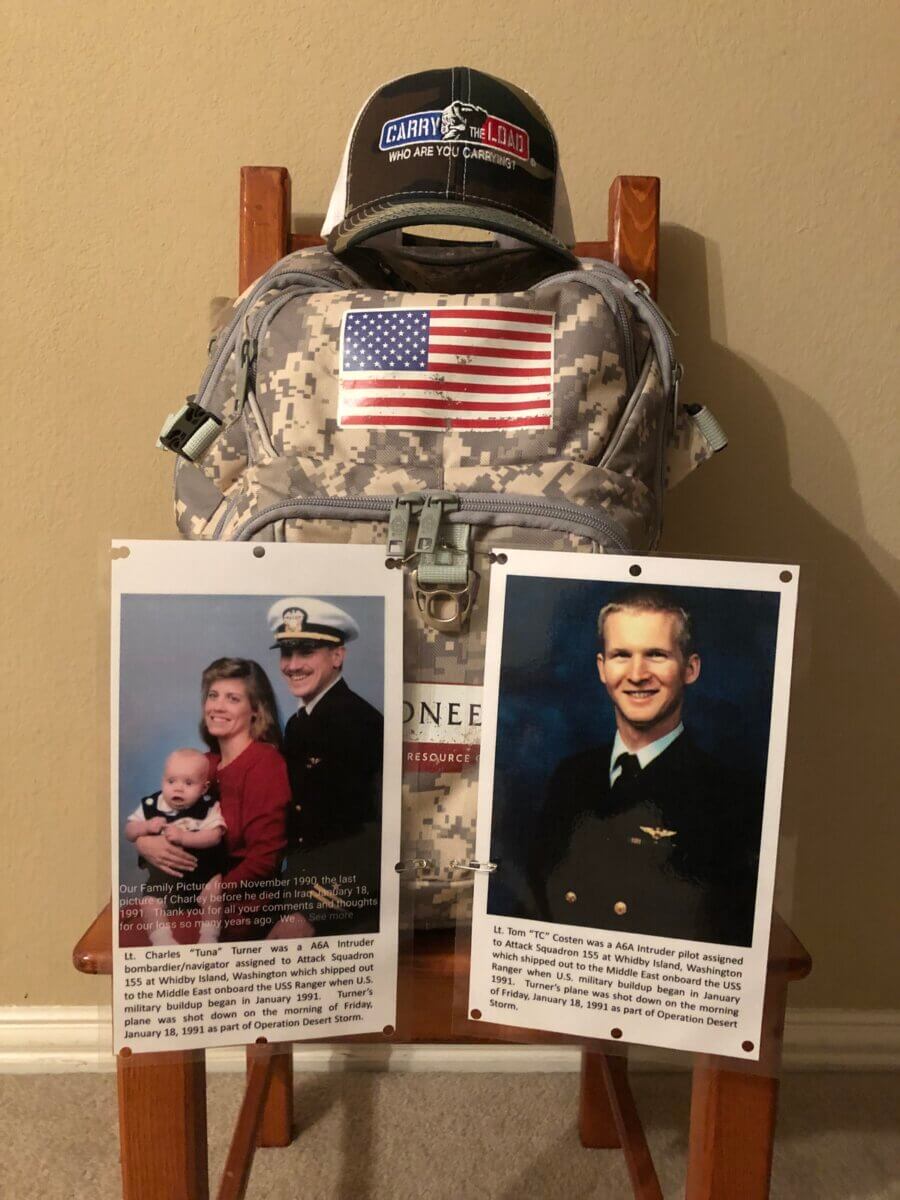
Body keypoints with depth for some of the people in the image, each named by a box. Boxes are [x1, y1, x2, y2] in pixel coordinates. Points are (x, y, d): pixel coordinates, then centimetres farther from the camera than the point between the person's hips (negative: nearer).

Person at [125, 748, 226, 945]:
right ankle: (163, 943, -9)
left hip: (202, 873, -3)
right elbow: (129, 831, 6)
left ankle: (209, 938, -12)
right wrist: (146, 827, -16)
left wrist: (183, 836, -28)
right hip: (163, 877, 3)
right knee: (149, 903, -16)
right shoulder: (151, 805, 0)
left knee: (214, 890, -25)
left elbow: (214, 836, -18)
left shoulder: (209, 806, -8)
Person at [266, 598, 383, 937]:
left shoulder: (359, 721, -19)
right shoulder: (297, 722, 7)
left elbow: (369, 834, -22)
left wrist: (312, 915, -20)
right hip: (303, 894, 7)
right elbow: (297, 814, 10)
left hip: (349, 911, -7)